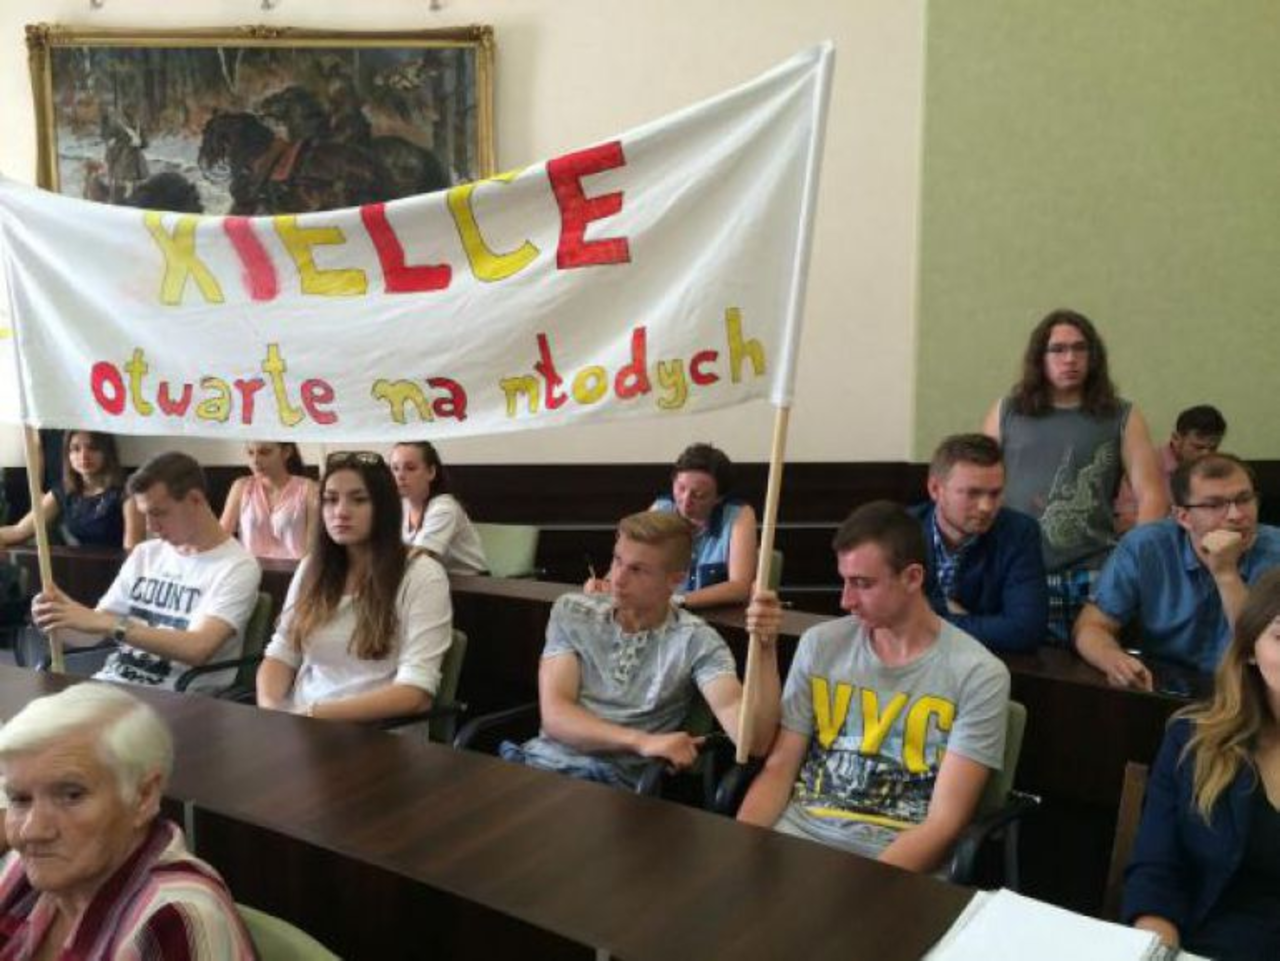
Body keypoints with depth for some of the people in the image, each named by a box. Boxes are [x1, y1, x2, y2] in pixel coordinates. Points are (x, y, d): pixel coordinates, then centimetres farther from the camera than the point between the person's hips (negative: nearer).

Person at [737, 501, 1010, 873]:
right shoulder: (819, 644, 6)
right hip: (797, 832, 3)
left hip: (897, 857, -2)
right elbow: (779, 767, 6)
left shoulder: (978, 674, -5)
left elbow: (944, 821, -9)